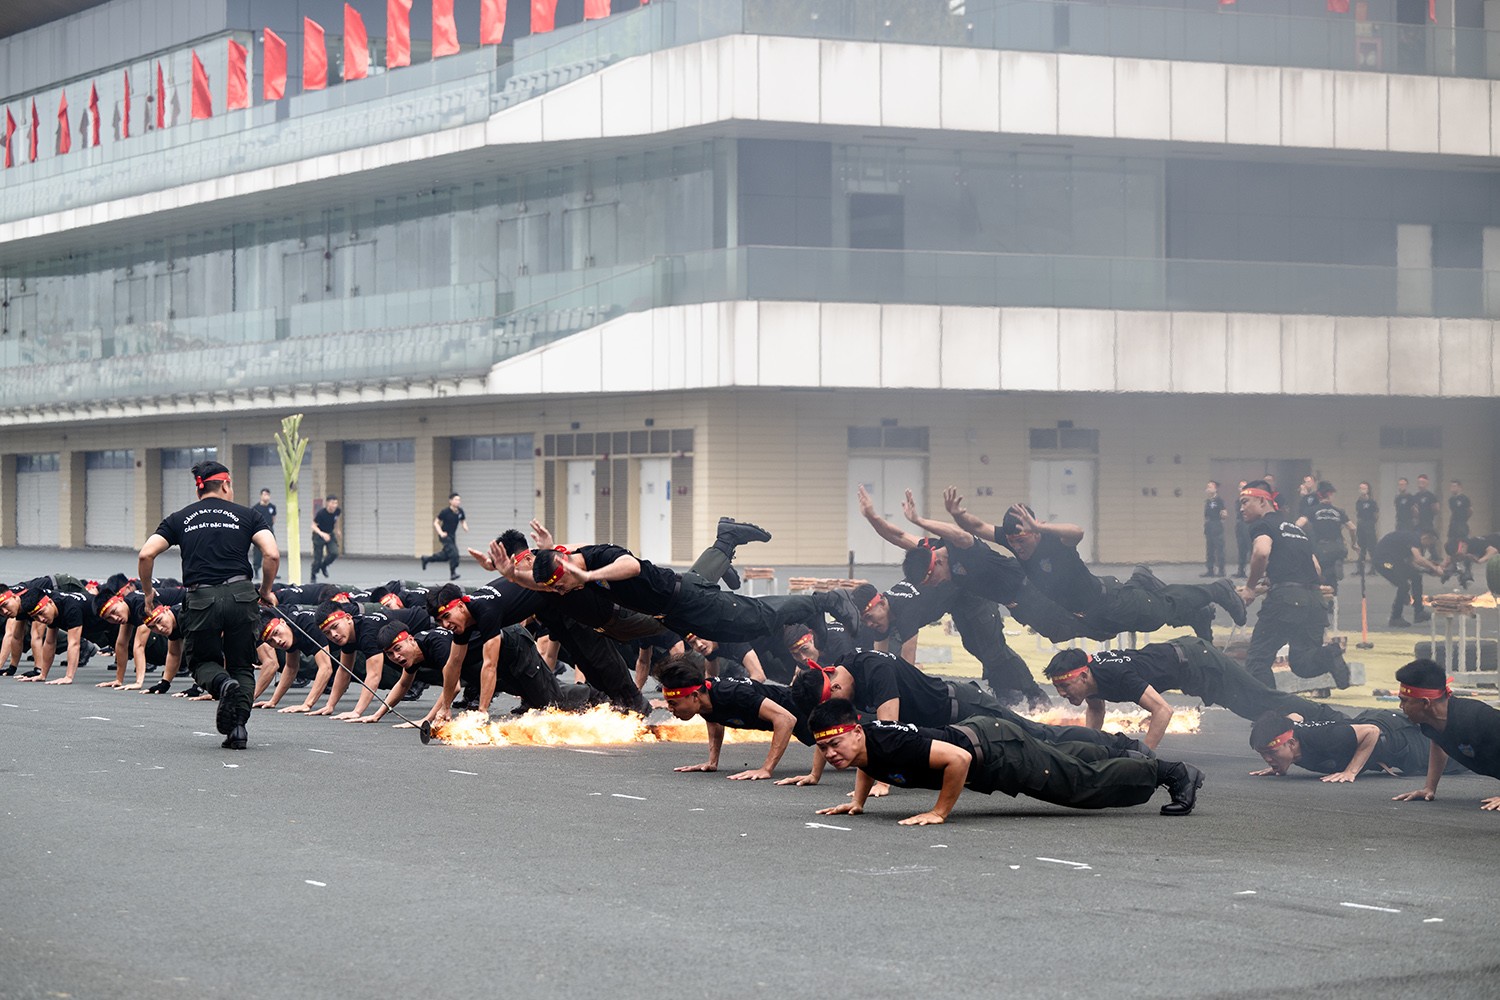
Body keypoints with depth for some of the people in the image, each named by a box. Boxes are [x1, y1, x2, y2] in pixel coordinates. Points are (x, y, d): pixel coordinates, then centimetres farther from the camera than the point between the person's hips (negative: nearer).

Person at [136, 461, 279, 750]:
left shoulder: (179, 519, 15)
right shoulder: (247, 515, 12)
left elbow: (146, 555, 5)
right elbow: (272, 554, -1)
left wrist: (147, 592, 20)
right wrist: (266, 591, 14)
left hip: (201, 600, 0)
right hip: (240, 594, 0)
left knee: (202, 661, 19)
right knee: (242, 667, 16)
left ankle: (222, 684, -14)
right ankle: (238, 727, -1)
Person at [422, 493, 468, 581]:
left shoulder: (460, 511, -3)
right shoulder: (445, 511, -18)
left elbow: (463, 521, 12)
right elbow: (436, 523, -10)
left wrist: (465, 527, -11)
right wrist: (441, 533, -24)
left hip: (452, 536, 7)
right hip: (445, 535, -7)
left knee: (445, 556, 15)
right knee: (454, 554, -20)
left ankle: (426, 559, 37)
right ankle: (453, 574, -11)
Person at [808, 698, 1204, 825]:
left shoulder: (892, 745, -39)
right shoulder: (859, 742, -12)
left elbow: (959, 758, -45)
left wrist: (939, 813, -37)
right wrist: (857, 801, 3)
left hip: (998, 752, -8)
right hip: (972, 731, 8)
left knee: (1088, 784, 10)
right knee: (1065, 759, 33)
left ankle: (1175, 773, 28)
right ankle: (1128, 756, 58)